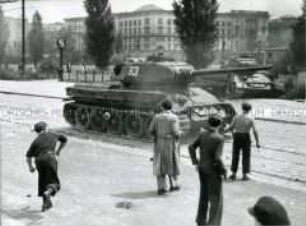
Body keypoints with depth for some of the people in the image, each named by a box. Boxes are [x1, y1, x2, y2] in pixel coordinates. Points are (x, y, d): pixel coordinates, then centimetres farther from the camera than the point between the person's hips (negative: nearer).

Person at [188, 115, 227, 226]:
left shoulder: (202, 133, -2)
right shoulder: (219, 138, -19)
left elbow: (191, 147, 1)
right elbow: (217, 158, -24)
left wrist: (195, 162, 9)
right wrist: (223, 170, -10)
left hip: (202, 168, 7)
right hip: (213, 170, -7)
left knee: (204, 195, 23)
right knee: (216, 198, 7)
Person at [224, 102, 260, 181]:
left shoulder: (236, 117, -1)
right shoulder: (250, 119, -5)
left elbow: (230, 128, -4)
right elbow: (255, 131, -11)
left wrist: (223, 131, 12)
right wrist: (257, 142, -6)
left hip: (237, 137, 2)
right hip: (246, 137, -2)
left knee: (235, 155, 12)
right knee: (246, 157, 8)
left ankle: (233, 174, 13)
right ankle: (244, 175, 6)